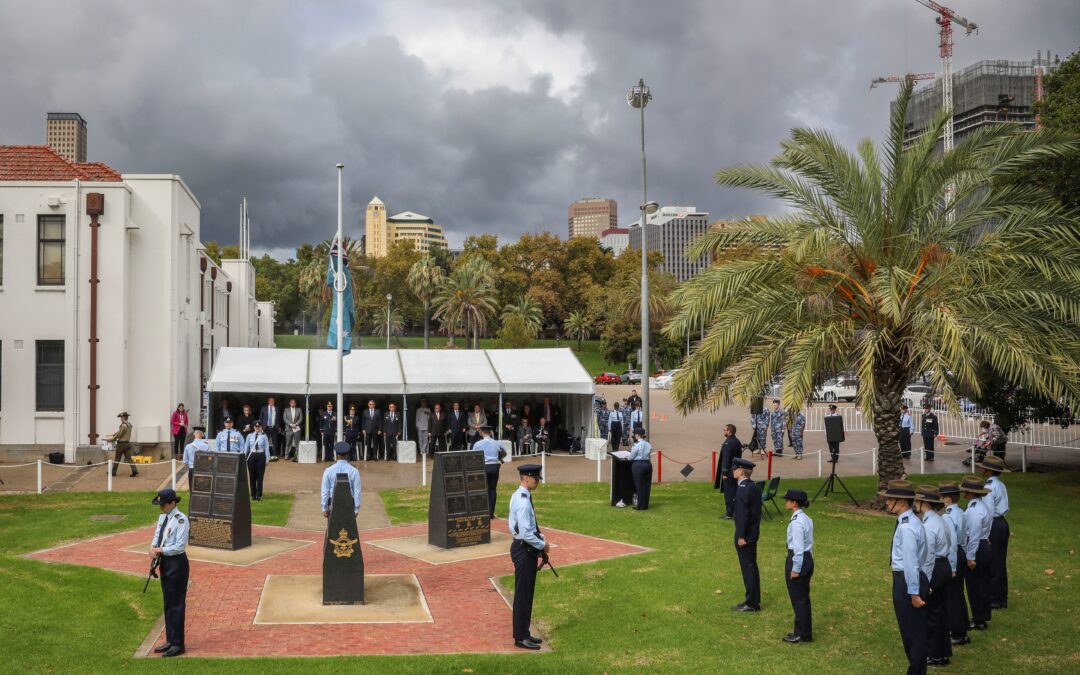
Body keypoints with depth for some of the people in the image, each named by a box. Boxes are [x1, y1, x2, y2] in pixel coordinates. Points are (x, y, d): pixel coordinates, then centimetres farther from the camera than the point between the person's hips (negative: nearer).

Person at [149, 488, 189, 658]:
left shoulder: (181, 520, -19)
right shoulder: (162, 517, 7)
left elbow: (180, 546, -20)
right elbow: (157, 536, 14)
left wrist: (161, 550, -17)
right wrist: (153, 547, -7)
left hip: (177, 563, -9)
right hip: (165, 562, 9)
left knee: (176, 604, -1)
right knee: (168, 603, 16)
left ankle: (178, 644, 8)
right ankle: (170, 641, 28)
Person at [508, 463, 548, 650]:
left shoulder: (519, 496, 9)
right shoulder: (523, 501, -23)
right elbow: (526, 533, -25)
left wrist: (541, 537, 11)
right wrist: (542, 545, -13)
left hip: (524, 548, 10)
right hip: (524, 549, -10)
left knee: (527, 593, 17)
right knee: (523, 594, -1)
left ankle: (524, 633, 27)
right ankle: (520, 637, 8)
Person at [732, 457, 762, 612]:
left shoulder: (743, 489, -20)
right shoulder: (754, 487, 9)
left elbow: (743, 514, -23)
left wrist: (741, 536, -20)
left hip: (745, 535, -9)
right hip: (753, 533, 9)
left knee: (748, 567, -3)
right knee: (751, 567, 16)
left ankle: (751, 603, 3)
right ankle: (754, 600, 24)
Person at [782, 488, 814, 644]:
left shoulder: (796, 523, -22)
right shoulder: (807, 519, 7)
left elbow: (798, 548, -21)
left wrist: (795, 569, -16)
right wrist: (808, 560, 21)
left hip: (797, 559, -9)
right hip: (808, 559, 9)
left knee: (797, 598, 4)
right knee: (804, 597, 18)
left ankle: (801, 634, 14)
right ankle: (805, 632, 27)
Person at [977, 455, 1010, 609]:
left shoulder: (989, 488, -18)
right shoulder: (1001, 485, 11)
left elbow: (988, 512, -20)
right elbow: (1005, 508, 15)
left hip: (994, 525, -9)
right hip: (1003, 523, 9)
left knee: (992, 563, 0)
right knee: (1000, 562, 15)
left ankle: (994, 600, 6)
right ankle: (1002, 598, 23)